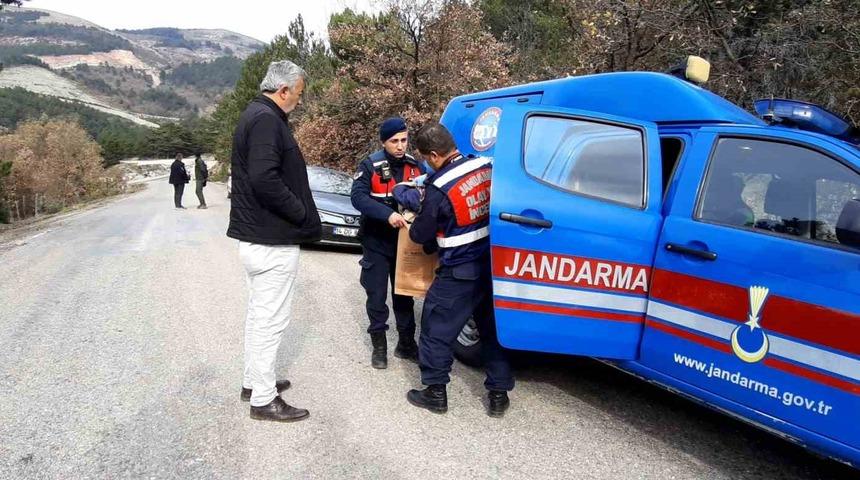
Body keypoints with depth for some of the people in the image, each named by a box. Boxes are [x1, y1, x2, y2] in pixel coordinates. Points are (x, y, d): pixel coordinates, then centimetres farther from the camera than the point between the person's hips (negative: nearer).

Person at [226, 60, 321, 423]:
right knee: (271, 320, -2)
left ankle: (254, 381, 33)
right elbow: (265, 179, -29)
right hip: (273, 241, -11)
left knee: (259, 314, 20)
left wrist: (300, 213, 12)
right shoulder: (267, 120, -18)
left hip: (255, 236, 11)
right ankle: (263, 400, 9)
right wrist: (303, 214, -17)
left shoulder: (255, 115, 16)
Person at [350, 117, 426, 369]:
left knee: (404, 293, 12)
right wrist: (388, 214, -34)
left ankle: (406, 343, 25)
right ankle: (379, 346, 16)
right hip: (377, 242, -3)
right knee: (377, 295, 3)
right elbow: (358, 197, -21)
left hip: (405, 241, 3)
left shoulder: (415, 166, 2)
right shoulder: (370, 166, -11)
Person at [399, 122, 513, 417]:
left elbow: (421, 234, -9)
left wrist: (413, 228, 15)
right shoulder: (486, 167, -3)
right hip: (491, 266, 7)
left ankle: (435, 393, 22)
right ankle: (498, 394, 23)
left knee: (436, 330, 11)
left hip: (458, 274, -6)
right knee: (492, 328, 16)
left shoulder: (439, 188, -20)